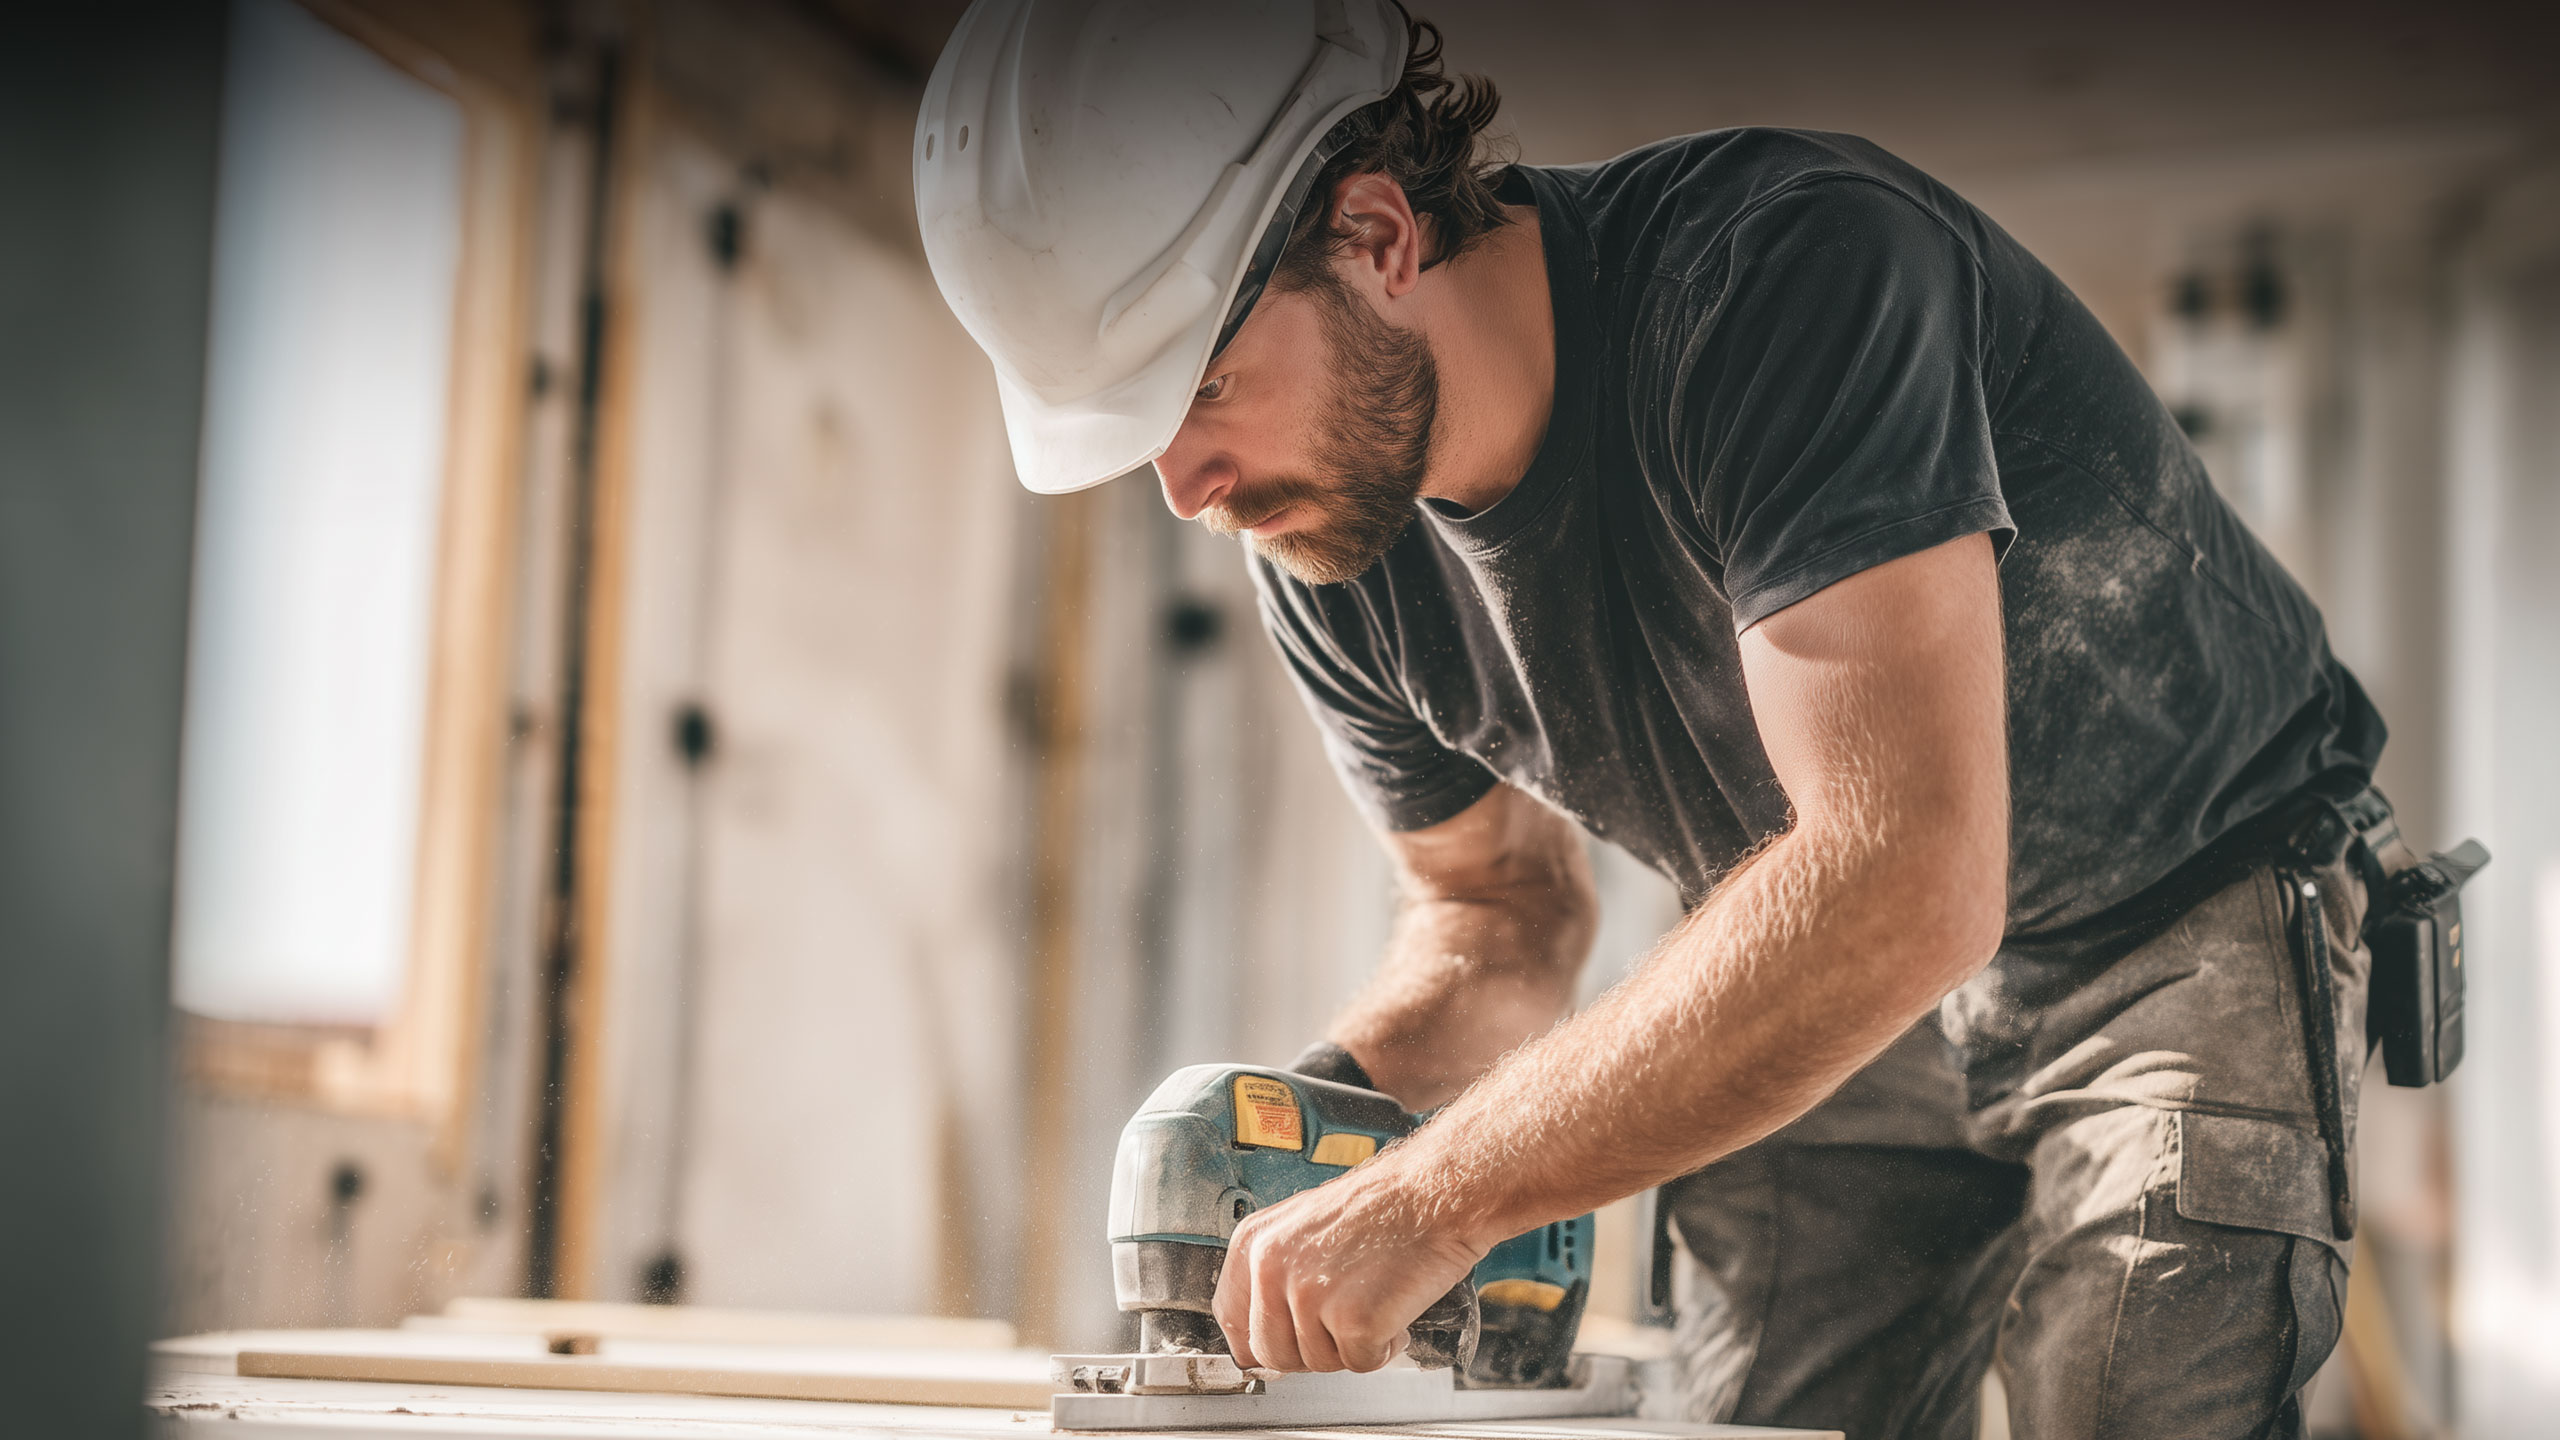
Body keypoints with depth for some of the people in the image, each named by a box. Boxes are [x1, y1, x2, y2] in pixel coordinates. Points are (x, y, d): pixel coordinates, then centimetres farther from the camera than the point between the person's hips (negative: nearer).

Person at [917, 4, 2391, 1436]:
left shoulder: (1791, 267, -33)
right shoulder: (1328, 538, -10)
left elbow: (1902, 888, -40)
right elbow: (1498, 910, 7)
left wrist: (1434, 1198, -37)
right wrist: (1334, 1099, -15)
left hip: (2186, 931, -5)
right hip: (1832, 1001, 5)